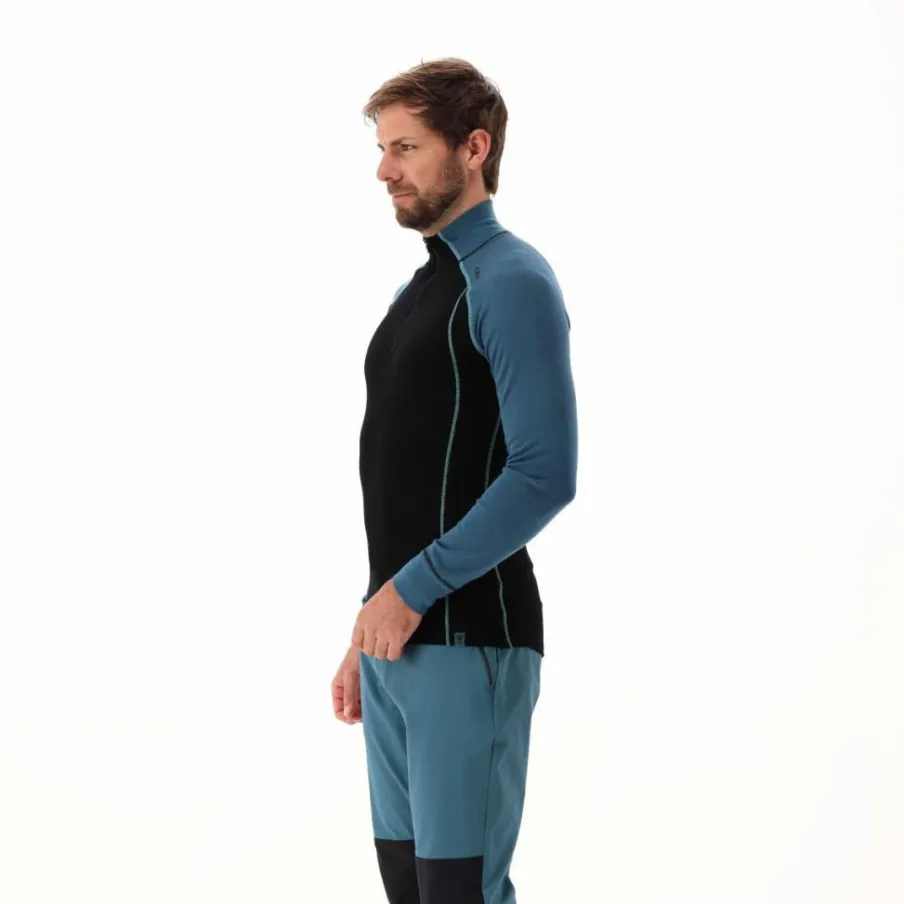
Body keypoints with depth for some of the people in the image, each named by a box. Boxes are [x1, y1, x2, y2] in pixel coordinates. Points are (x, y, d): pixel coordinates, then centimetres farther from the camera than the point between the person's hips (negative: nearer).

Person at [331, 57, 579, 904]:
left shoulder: (510, 282, -11)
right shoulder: (417, 291, 17)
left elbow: (545, 474, -20)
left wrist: (413, 591, -17)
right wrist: (369, 631, 18)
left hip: (466, 640, -9)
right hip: (398, 639, 9)